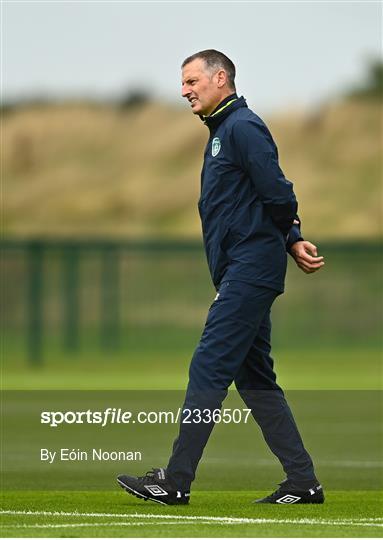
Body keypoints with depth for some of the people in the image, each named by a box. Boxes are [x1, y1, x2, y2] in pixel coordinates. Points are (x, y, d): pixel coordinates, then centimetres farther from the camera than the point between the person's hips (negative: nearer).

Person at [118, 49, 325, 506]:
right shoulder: (221, 133, 21)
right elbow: (276, 199, 22)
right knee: (254, 379, 9)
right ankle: (303, 483, 10)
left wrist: (292, 241, -2)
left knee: (209, 370, -9)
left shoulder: (243, 128, -12)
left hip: (249, 272, -11)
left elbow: (277, 195, -17)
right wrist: (292, 243, 10)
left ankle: (176, 481, -8)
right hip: (240, 275, 11)